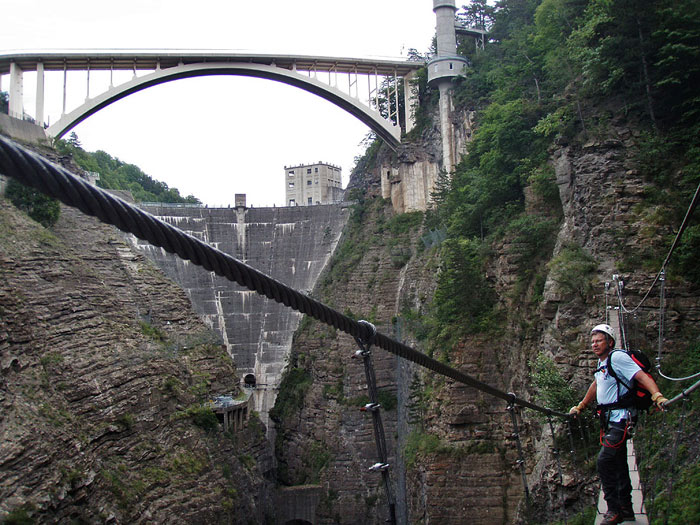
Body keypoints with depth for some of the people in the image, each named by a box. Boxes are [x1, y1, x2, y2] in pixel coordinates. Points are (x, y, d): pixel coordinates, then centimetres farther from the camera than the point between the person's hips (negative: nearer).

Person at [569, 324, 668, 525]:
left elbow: (642, 376, -22)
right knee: (618, 463, 14)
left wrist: (657, 396, -38)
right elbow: (596, 385, 30)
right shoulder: (602, 362, 15)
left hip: (621, 418, -9)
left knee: (604, 460, -14)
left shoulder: (617, 358, -13)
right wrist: (580, 407, 38)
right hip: (609, 420, 9)